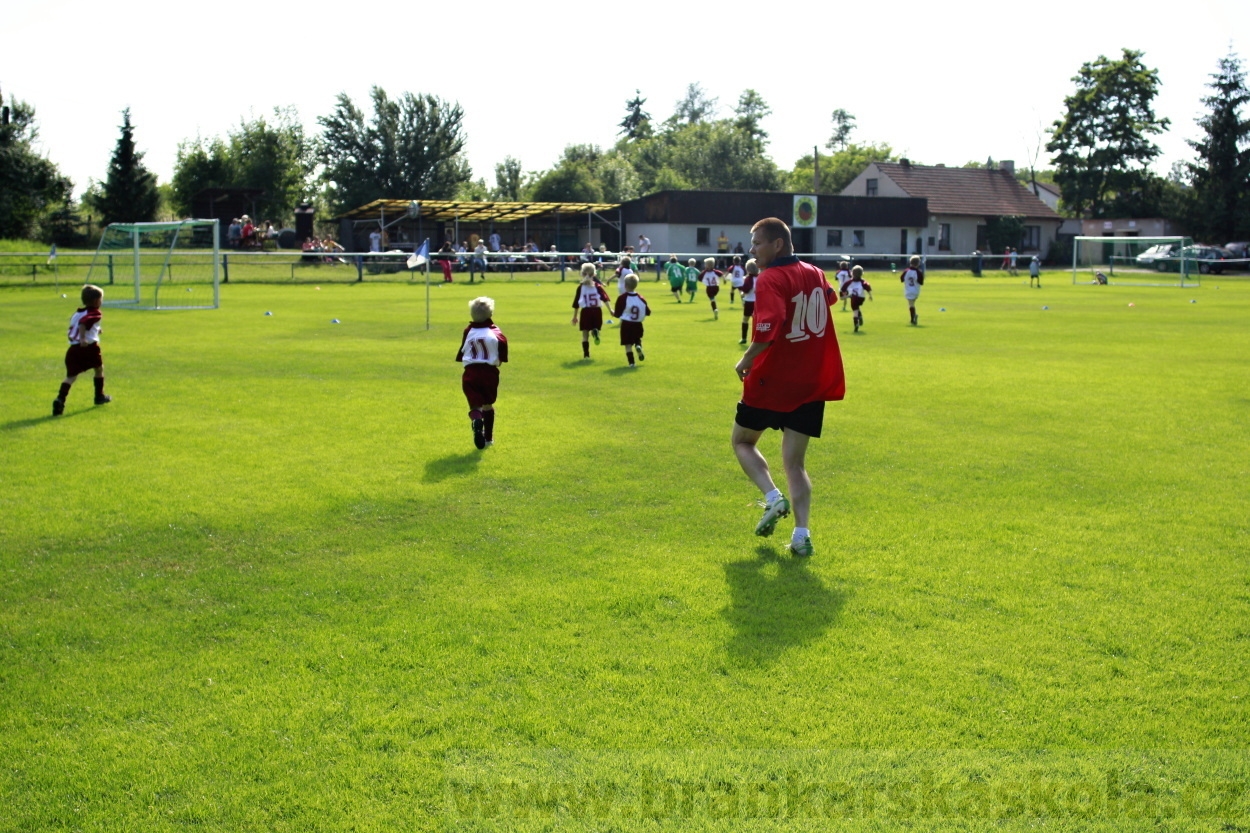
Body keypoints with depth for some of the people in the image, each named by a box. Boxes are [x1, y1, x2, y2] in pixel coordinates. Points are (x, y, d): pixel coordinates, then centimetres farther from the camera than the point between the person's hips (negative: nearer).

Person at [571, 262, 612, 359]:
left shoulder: (580, 287, 6)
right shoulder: (598, 286, 5)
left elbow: (576, 304, 8)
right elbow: (605, 298, -8)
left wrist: (575, 316, 14)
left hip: (585, 311, 0)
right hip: (596, 311, 0)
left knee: (585, 335, 8)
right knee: (596, 328, 17)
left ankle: (586, 354, 2)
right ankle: (595, 332, -22)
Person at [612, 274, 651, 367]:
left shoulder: (622, 298, -13)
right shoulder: (641, 299, -2)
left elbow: (617, 314, -9)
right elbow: (648, 312, 4)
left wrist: (613, 312, 12)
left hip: (626, 324, -3)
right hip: (638, 324, 3)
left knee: (628, 344, 3)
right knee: (637, 338, 25)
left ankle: (631, 362, -4)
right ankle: (638, 346, -8)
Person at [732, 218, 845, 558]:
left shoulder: (771, 279, -15)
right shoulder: (815, 274, 7)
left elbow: (768, 328, -30)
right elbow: (829, 297, 31)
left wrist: (746, 360, -16)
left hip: (771, 381, -6)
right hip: (812, 385, 6)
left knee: (742, 441, 17)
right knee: (795, 462, 9)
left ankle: (773, 498, -3)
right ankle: (802, 534, -4)